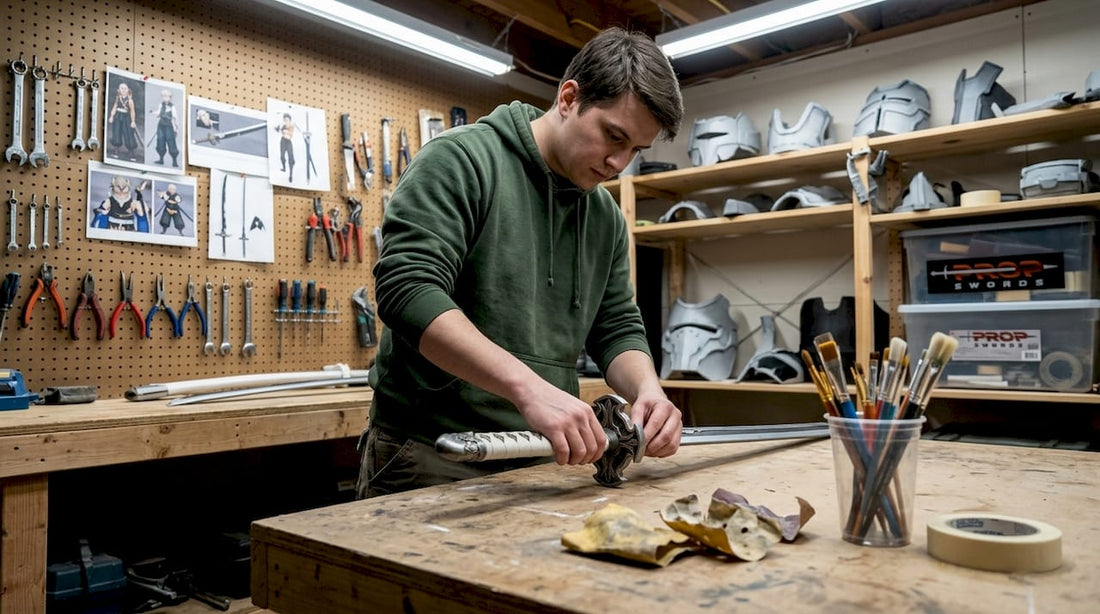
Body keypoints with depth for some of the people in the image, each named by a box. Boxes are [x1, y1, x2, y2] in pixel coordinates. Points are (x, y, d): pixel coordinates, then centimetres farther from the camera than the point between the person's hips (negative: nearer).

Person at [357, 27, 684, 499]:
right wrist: (529, 387, -34)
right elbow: (408, 290, -23)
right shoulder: (460, 160, -12)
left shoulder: (606, 217, 8)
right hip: (428, 459, -6)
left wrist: (647, 387, -12)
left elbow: (617, 329, 11)